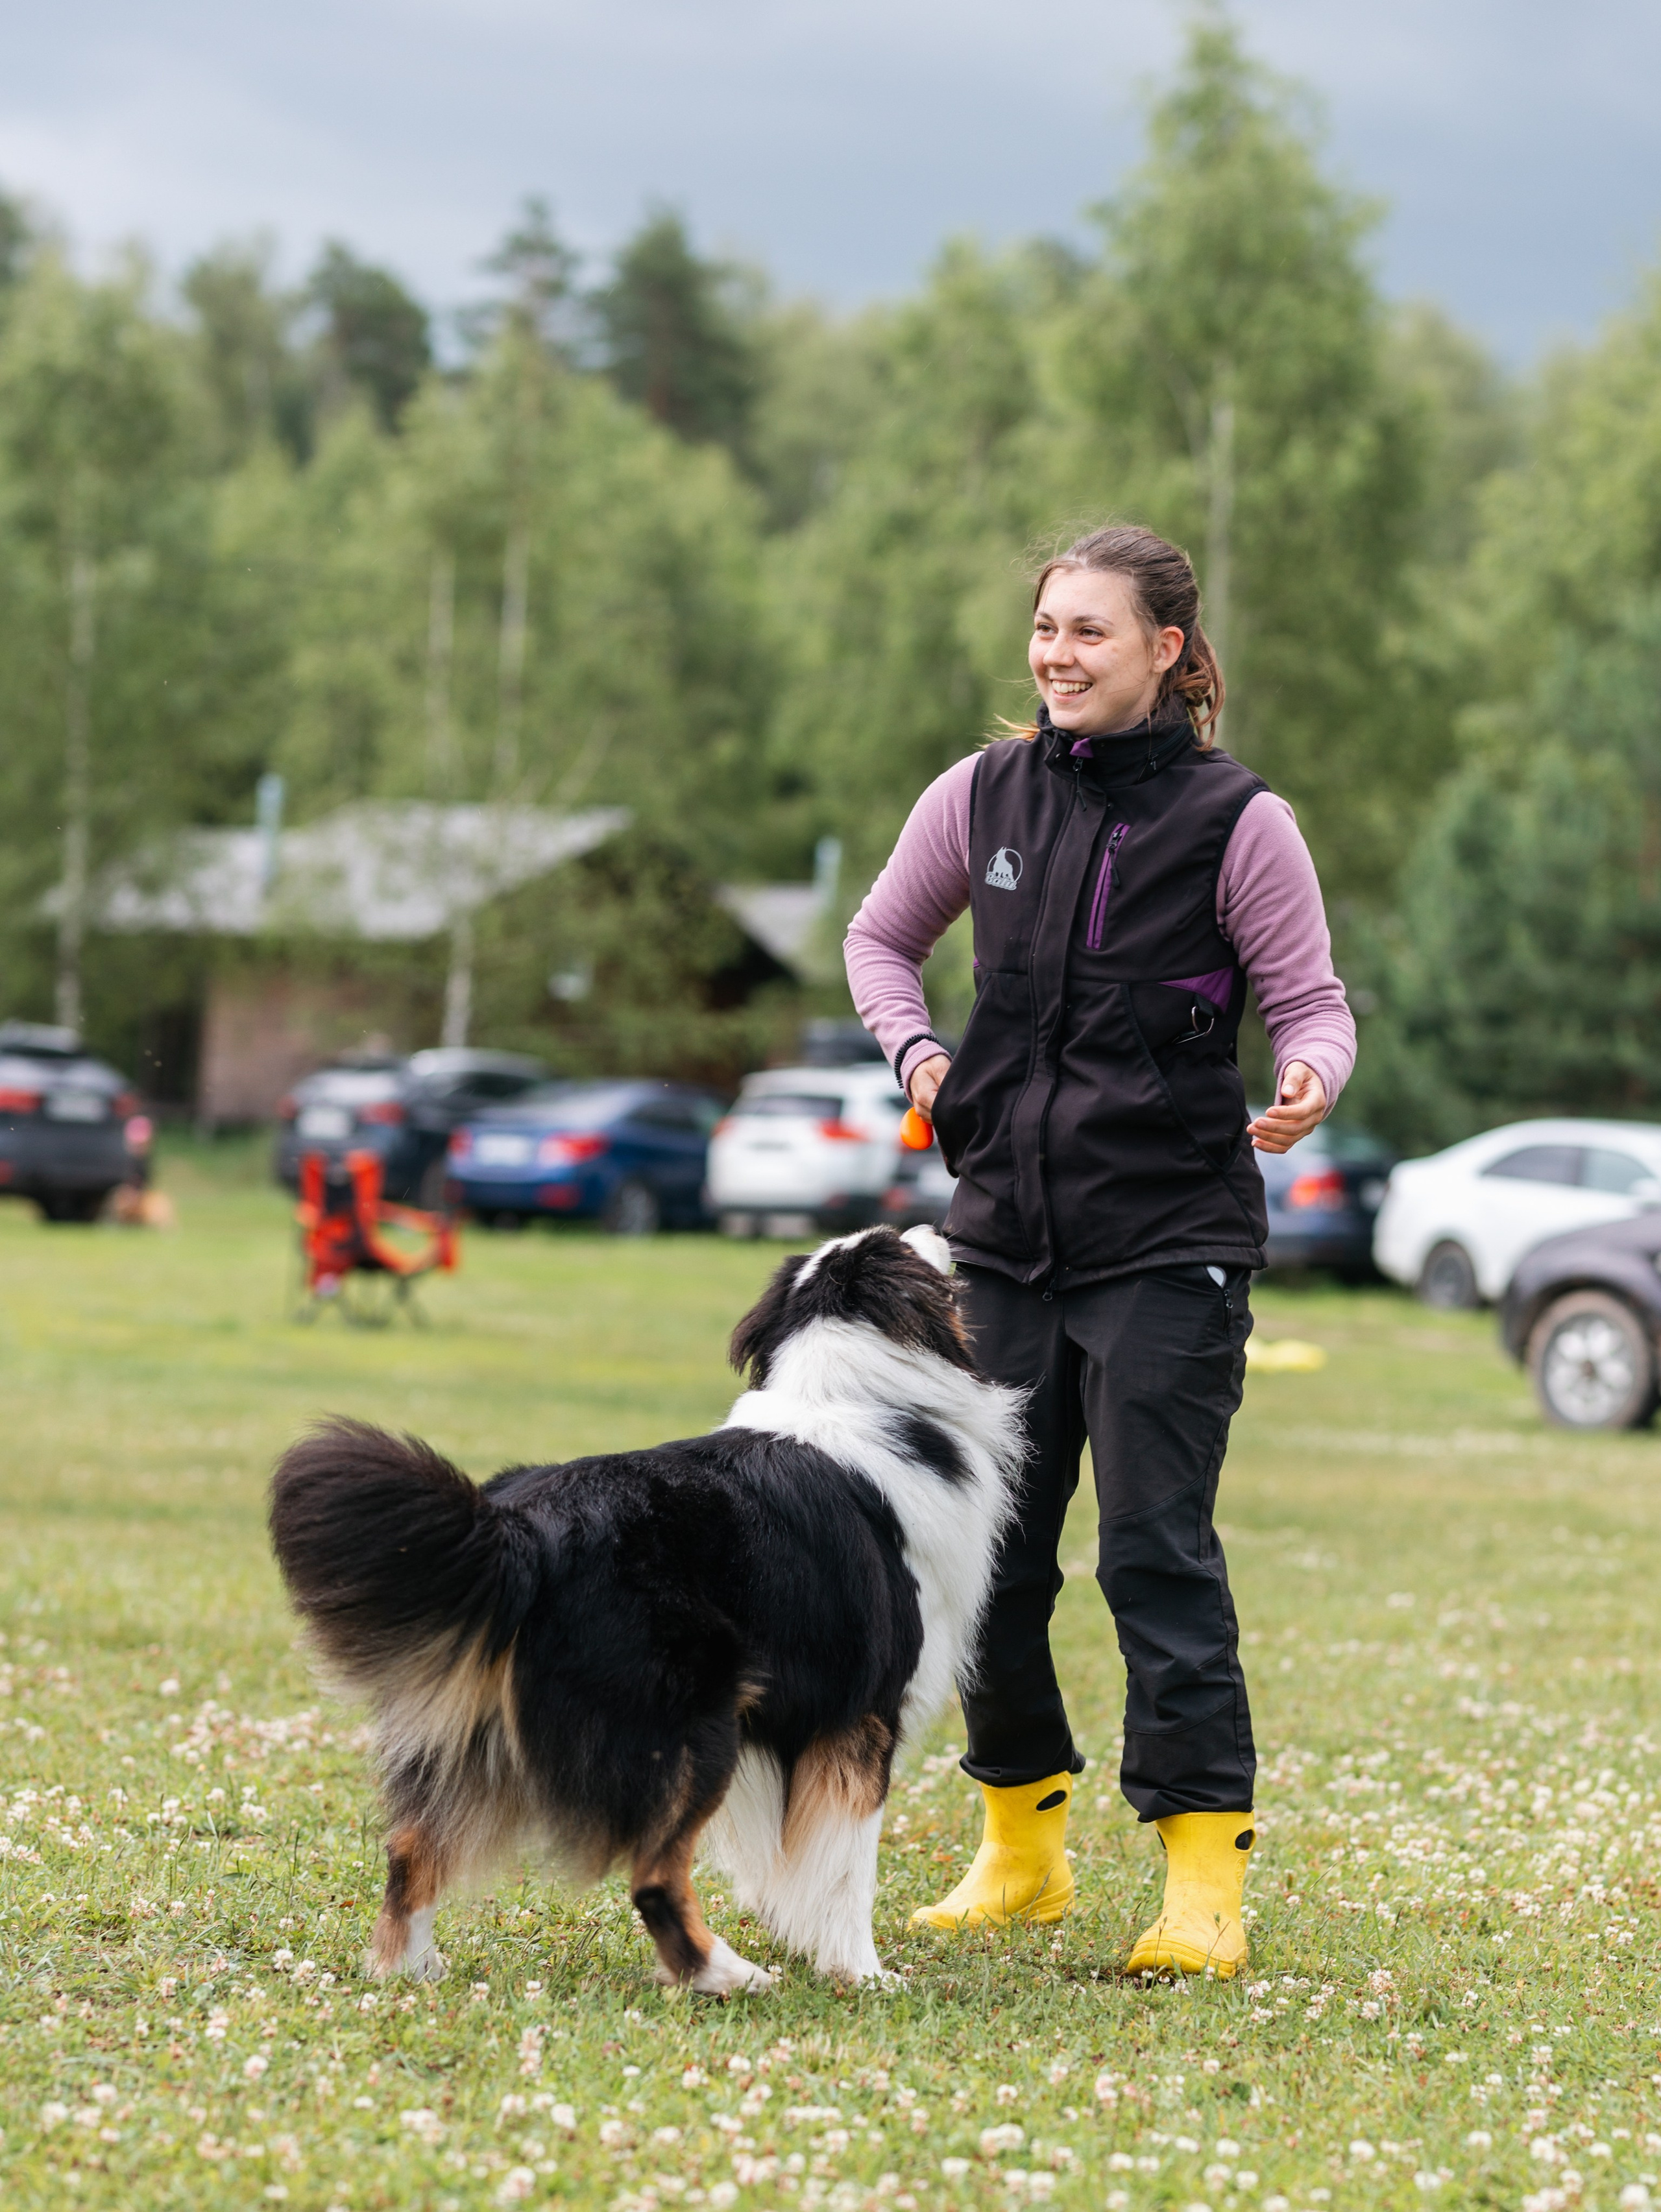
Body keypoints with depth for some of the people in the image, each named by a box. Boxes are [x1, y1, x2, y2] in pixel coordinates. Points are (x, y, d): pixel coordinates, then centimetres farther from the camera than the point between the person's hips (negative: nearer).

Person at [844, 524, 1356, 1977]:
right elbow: (882, 938, 20)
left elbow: (1312, 1005, -3)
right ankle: (1024, 1846, 23)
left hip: (1171, 1242, -5)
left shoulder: (1237, 821, -6)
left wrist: (1308, 1090, -25)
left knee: (1156, 1547, -9)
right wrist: (916, 1052, 1)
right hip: (1007, 1229, 5)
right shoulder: (983, 796, 5)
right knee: (987, 1546, 8)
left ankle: (1208, 1875, -4)